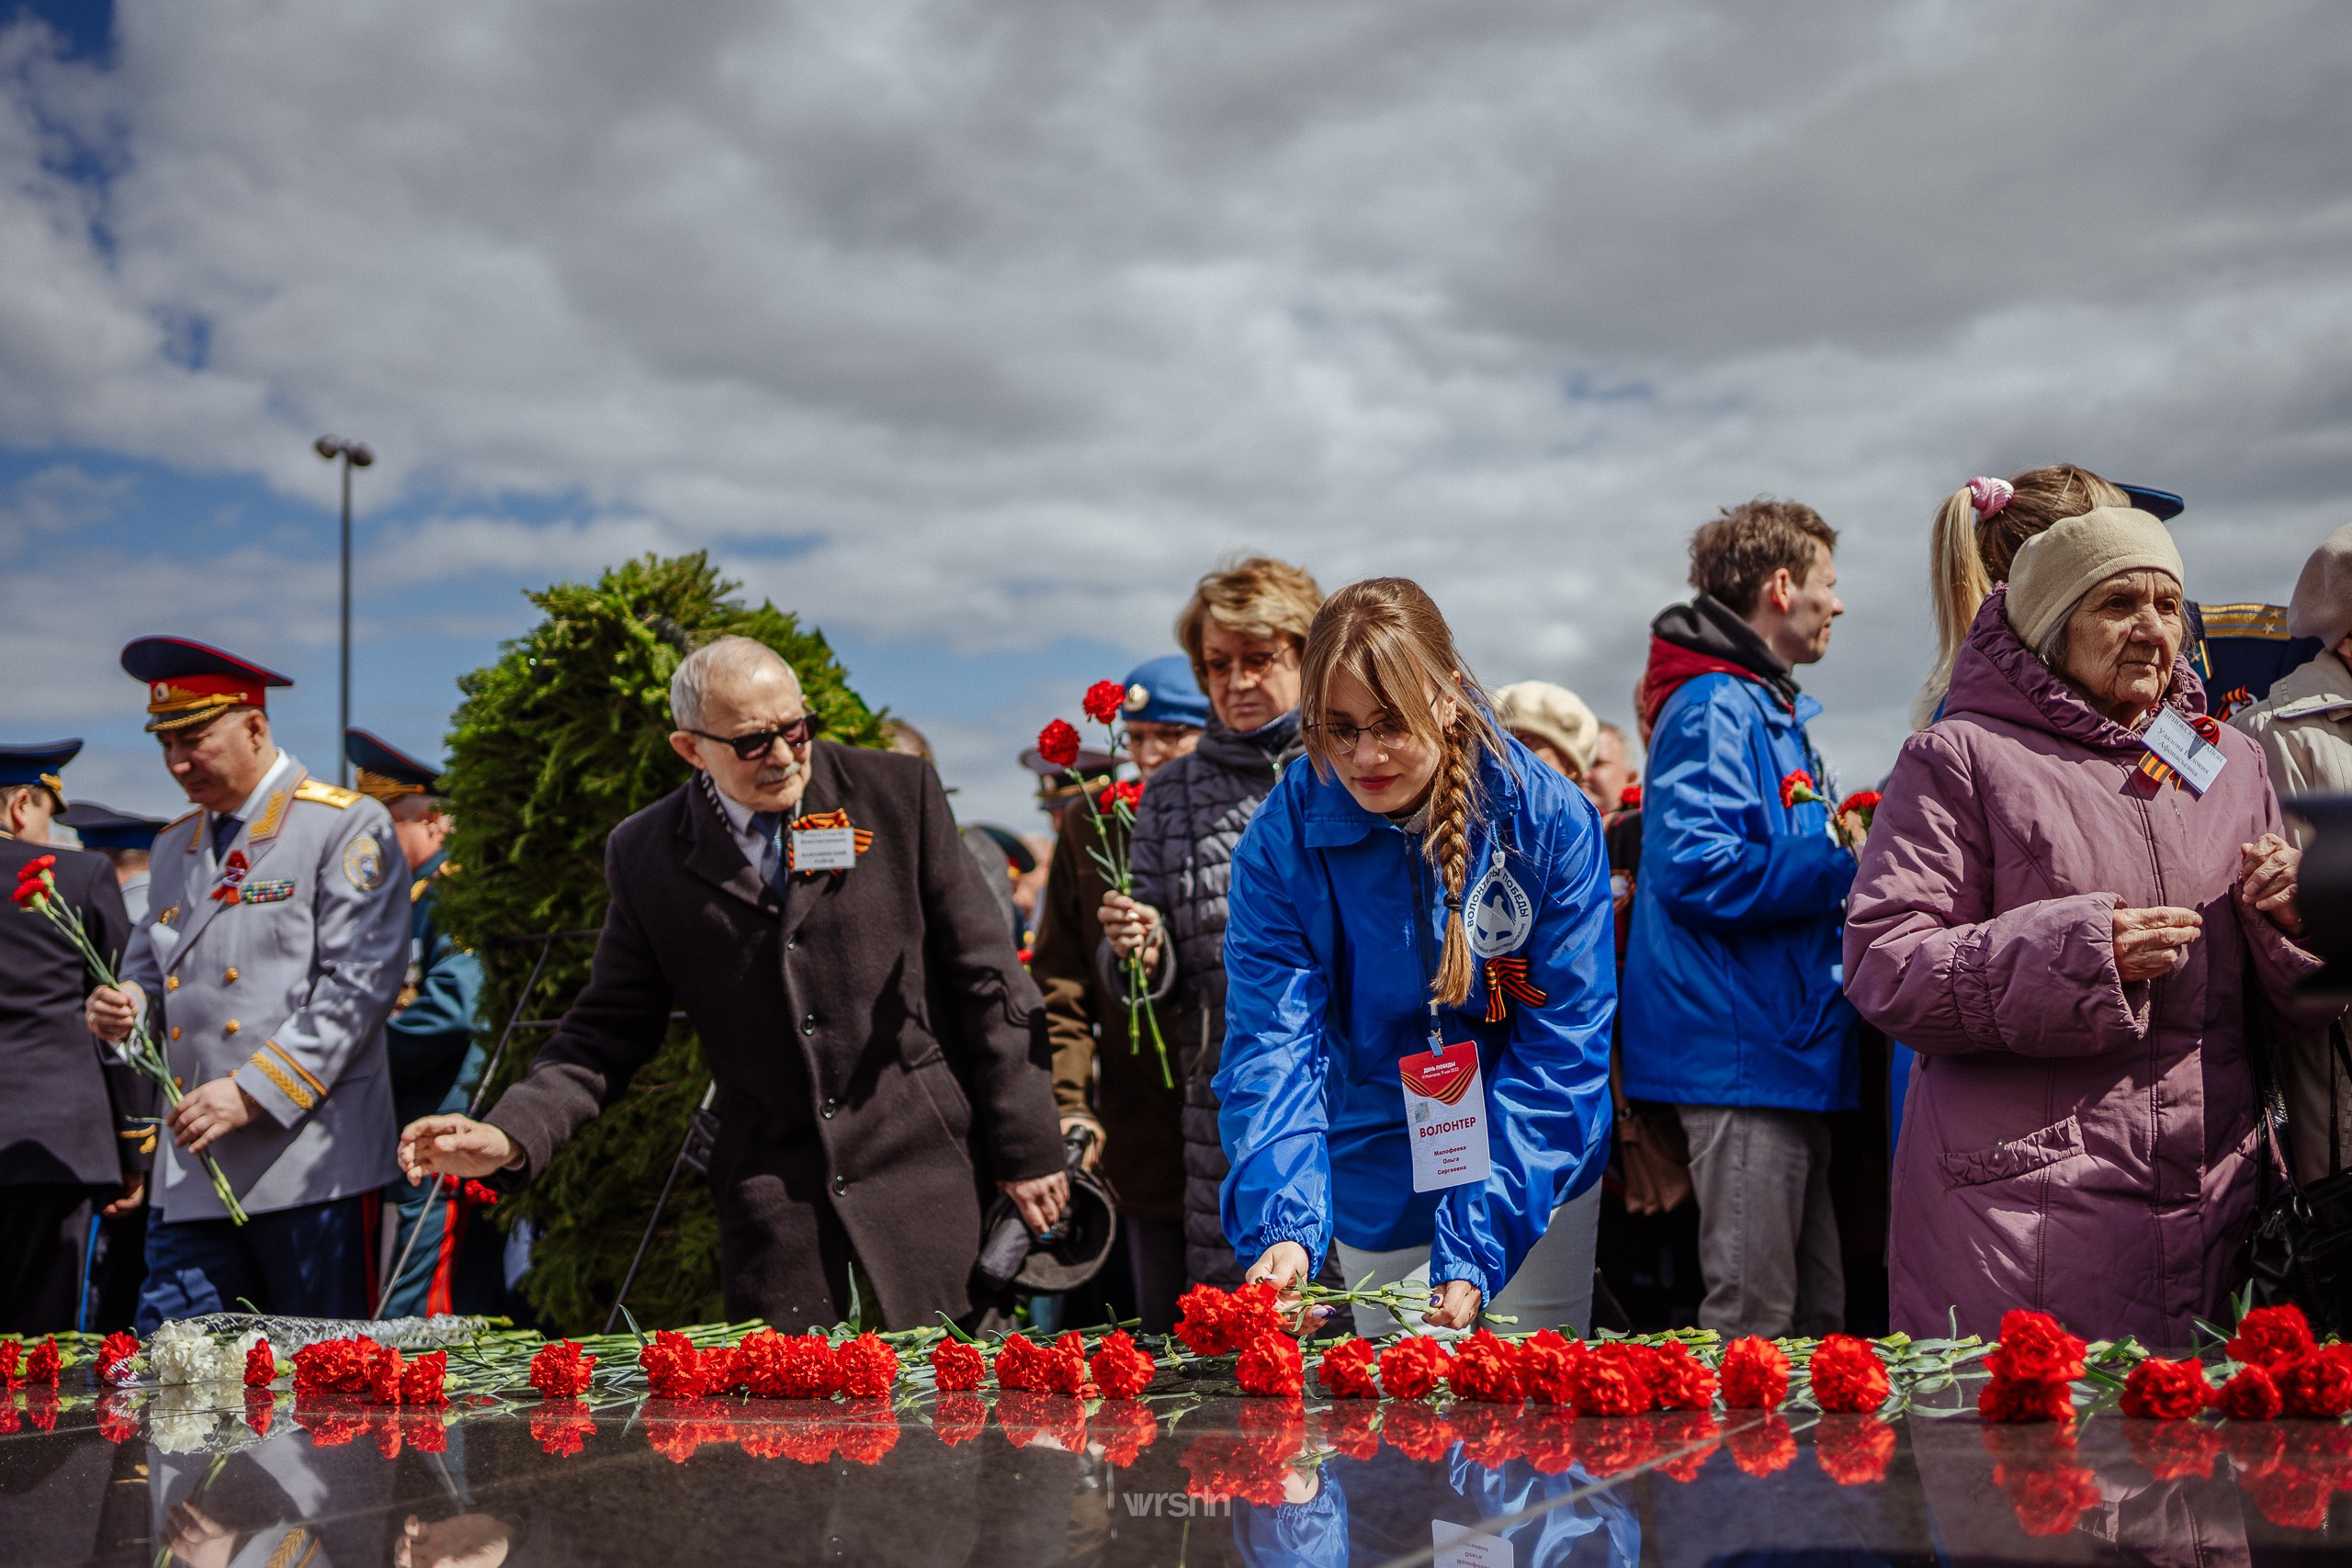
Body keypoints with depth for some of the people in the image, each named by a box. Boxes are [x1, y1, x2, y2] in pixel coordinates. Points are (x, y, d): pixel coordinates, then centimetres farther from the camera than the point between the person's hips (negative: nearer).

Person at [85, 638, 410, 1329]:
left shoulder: (345, 827, -3)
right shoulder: (174, 846, 18)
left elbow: (359, 984, -10)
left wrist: (251, 1092, -15)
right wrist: (127, 1003, 1)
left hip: (311, 1162, -6)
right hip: (192, 1169, 6)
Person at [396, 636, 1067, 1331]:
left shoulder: (898, 791, 0)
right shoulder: (644, 855, 3)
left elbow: (985, 977, 1)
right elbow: (611, 1026, 8)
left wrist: (1027, 1148, 0)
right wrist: (511, 1135, -9)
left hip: (924, 1168, -1)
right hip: (773, 1193, 1)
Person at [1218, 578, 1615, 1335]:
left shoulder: (1551, 820, -17)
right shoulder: (1281, 839, -15)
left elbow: (1562, 1047, -18)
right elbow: (1273, 1043, -20)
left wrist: (1474, 1248, -27)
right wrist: (1283, 1228, -37)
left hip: (1534, 1184, 0)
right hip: (1377, 1204, 1)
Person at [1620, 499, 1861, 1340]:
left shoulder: (1771, 711, 22)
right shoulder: (1714, 709, -12)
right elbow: (1697, 868, -24)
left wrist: (1844, 849, 14)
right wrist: (1848, 867, -17)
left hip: (1787, 1049, 11)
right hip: (1743, 1054, -11)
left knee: (1814, 1314, 14)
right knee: (1753, 1318, -7)